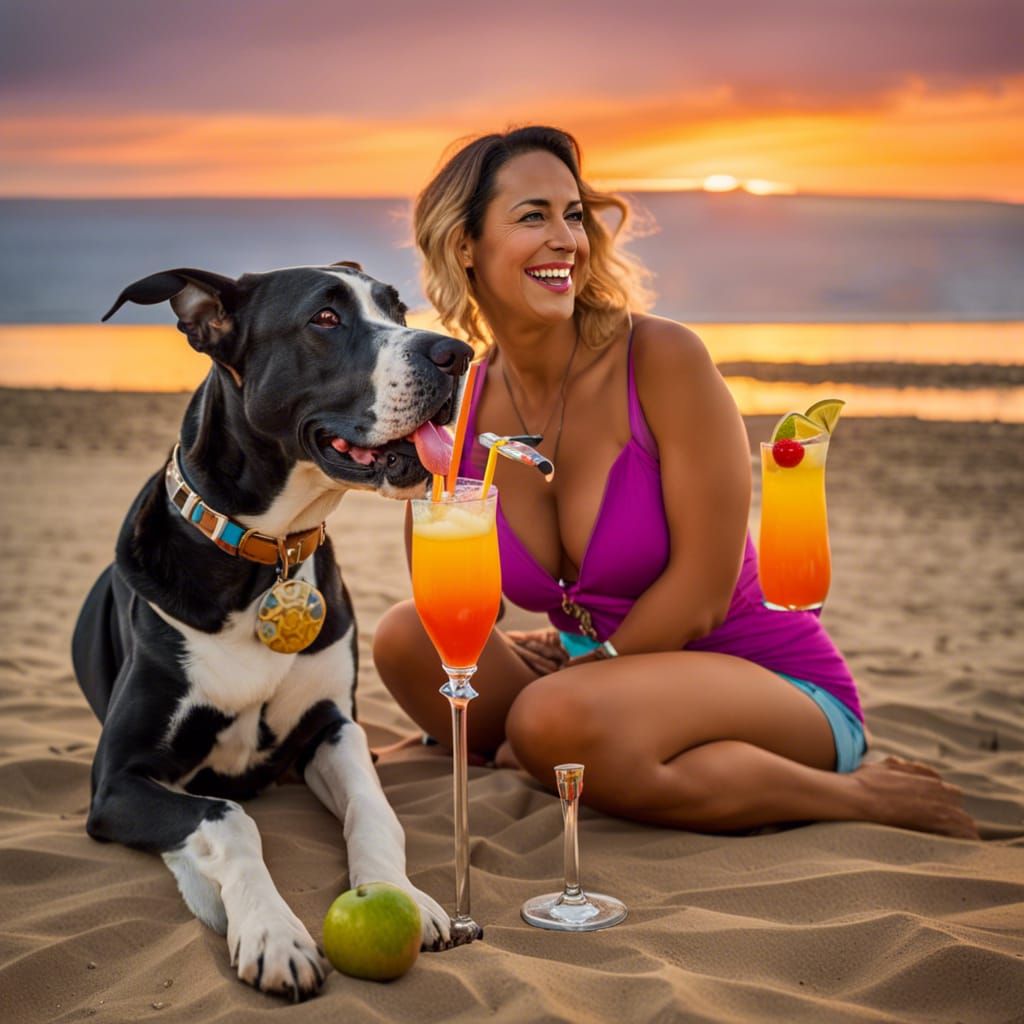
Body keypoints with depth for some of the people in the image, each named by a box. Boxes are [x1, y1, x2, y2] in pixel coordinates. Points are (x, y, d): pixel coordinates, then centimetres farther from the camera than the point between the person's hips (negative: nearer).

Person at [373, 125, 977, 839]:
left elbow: (702, 593, -15)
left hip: (777, 687, -4)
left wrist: (582, 675, -7)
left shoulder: (663, 359, -16)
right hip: (619, 676, 5)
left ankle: (858, 795, -13)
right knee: (406, 636, -12)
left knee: (555, 720, -34)